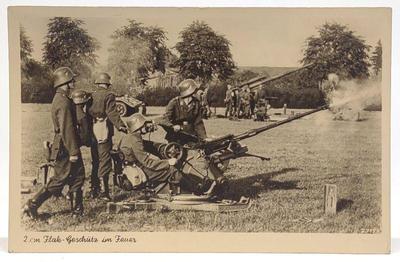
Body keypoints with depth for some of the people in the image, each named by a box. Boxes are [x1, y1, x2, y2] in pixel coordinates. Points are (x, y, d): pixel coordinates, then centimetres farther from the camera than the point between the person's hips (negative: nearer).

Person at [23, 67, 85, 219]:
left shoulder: (59, 99, 14)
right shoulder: (64, 103, -19)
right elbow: (67, 130, -24)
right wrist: (73, 152, -22)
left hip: (63, 148, 10)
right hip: (65, 149, -10)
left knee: (77, 178, 12)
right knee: (59, 180, -1)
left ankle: (77, 211, 17)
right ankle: (32, 205, 6)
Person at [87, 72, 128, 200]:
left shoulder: (91, 95, 12)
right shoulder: (108, 95, -6)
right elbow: (112, 112, -17)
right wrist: (120, 125, -22)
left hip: (92, 132, 7)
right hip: (104, 131, -7)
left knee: (95, 161, 15)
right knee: (105, 161, -5)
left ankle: (94, 190, 21)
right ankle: (103, 191, -7)